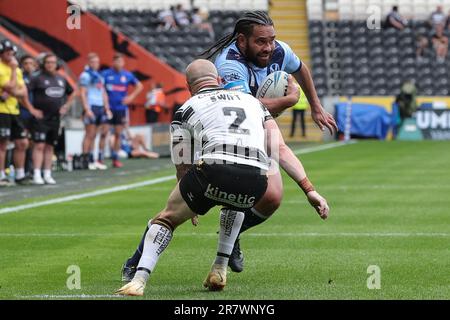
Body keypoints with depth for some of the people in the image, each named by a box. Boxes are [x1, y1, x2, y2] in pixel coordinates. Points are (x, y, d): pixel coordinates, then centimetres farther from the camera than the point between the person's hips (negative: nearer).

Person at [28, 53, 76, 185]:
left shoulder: (61, 79, 12)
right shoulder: (37, 78, -6)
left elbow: (72, 93, 27)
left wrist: (66, 106, 16)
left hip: (55, 118, 6)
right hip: (40, 117, -6)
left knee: (50, 146, 9)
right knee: (39, 145, -11)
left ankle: (47, 175, 14)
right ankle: (37, 175, -12)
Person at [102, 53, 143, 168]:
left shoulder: (127, 75, 5)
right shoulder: (105, 74, -3)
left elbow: (139, 86, 15)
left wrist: (131, 96, 3)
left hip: (121, 108, 3)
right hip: (108, 108, -3)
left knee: (118, 134, 5)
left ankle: (115, 159, 12)